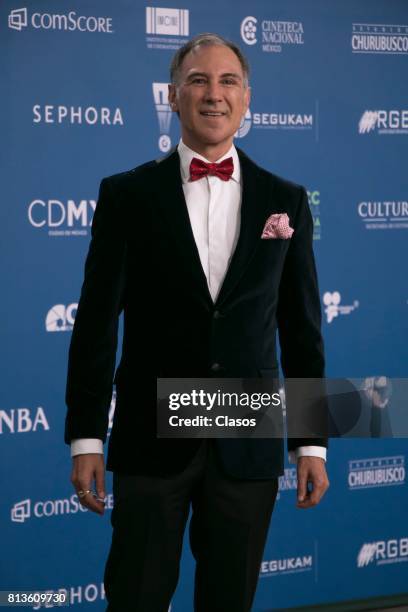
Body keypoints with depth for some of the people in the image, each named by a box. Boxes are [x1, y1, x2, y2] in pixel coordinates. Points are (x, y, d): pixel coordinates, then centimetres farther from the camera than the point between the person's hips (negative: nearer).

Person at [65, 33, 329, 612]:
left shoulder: (285, 200, 6)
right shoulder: (127, 193, 0)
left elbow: (301, 326, 8)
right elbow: (97, 320, -1)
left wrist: (311, 442, 5)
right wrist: (85, 436, -5)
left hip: (249, 446, 2)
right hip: (151, 437, -2)